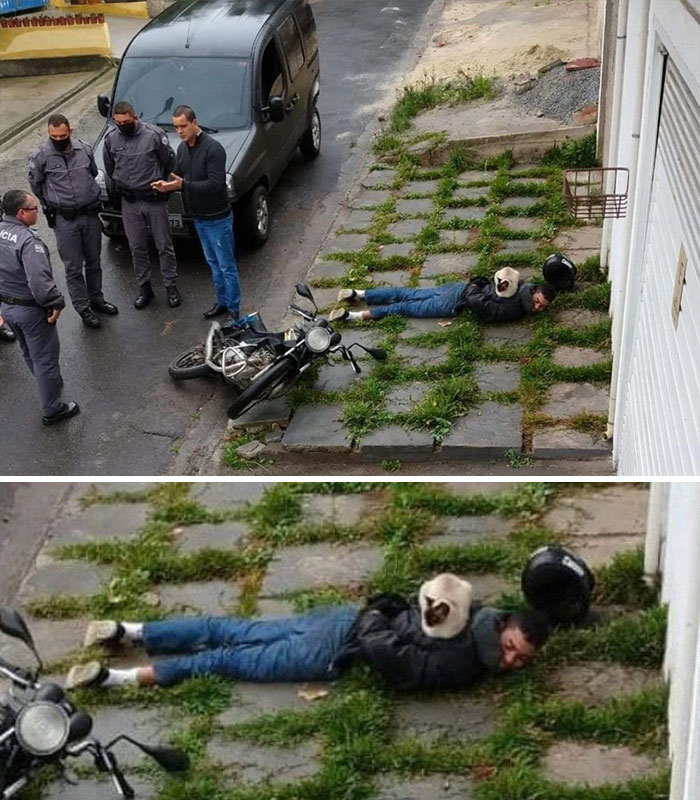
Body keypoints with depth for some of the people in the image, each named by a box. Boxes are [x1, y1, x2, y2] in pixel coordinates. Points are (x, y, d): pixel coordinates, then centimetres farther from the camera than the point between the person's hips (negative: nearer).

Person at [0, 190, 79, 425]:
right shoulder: (28, 241, -29)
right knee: (45, 359, 7)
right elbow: (39, 281, -36)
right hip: (30, 309, -9)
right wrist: (56, 303, -21)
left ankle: (49, 385, 51)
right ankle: (52, 410, 19)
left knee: (29, 353, 28)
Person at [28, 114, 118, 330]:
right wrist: (52, 204, 12)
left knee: (93, 261, 16)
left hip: (90, 214, 3)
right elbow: (36, 185, 4)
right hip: (64, 220, -3)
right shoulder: (41, 156, -13)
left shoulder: (84, 148, -4)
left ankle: (97, 299, 33)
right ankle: (83, 308, 16)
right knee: (73, 267, 4)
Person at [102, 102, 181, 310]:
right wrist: (119, 185, 15)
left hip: (154, 200, -3)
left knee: (164, 245, 6)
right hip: (129, 202, 3)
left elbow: (169, 162, -2)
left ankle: (171, 286, 18)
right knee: (137, 247, 10)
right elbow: (109, 167, 14)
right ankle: (144, 287, 23)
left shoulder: (154, 134, -15)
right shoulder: (111, 138, -4)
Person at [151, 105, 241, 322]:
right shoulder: (183, 148, 5)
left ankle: (234, 308, 13)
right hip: (199, 218, 8)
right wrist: (167, 185, -10)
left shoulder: (212, 148, -22)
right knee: (213, 263, 20)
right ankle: (222, 302, 33)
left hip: (217, 218, -8)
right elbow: (178, 175, 13)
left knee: (227, 265, 2)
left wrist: (183, 184, -31)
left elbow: (216, 184, -28)